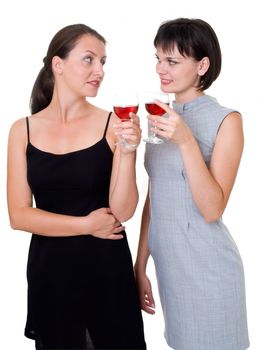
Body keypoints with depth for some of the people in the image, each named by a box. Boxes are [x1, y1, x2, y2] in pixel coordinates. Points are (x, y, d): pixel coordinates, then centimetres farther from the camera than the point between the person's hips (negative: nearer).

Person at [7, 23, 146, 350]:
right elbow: (18, 215, -4)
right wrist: (87, 225, -9)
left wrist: (127, 151, -23)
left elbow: (123, 211, -11)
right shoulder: (23, 130, -3)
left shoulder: (112, 124, -8)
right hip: (49, 267, 2)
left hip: (106, 266, -1)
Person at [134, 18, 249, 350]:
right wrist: (140, 266, 9)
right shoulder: (162, 117, 5)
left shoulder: (227, 120, -12)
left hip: (207, 266, -5)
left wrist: (187, 142, -28)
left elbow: (212, 209, -18)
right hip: (166, 261, 5)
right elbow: (152, 199, 8)